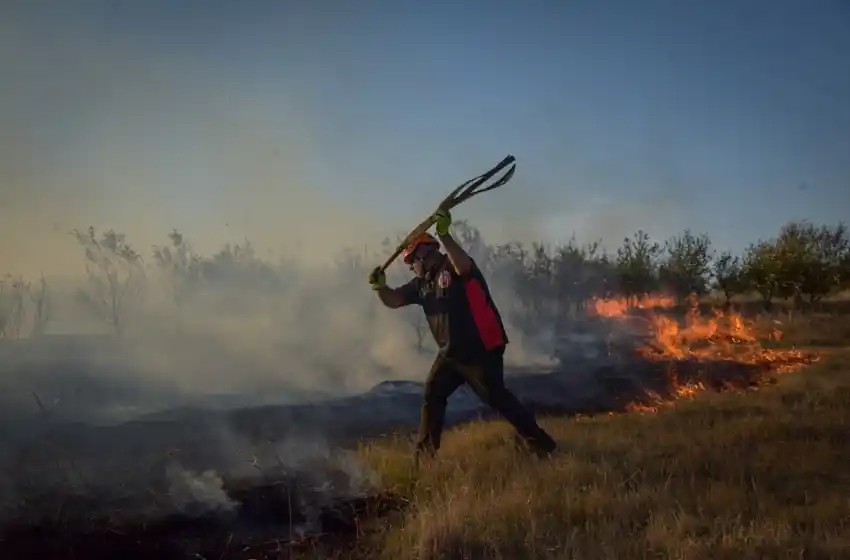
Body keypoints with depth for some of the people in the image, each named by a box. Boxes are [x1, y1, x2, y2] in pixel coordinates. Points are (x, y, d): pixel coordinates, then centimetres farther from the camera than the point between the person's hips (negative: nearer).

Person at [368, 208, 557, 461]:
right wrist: (381, 286, -9)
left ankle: (536, 439, 0)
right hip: (451, 352, 9)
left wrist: (444, 235, -41)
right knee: (432, 395, 10)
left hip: (481, 348, -9)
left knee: (495, 396, -11)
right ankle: (426, 451, 19)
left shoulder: (454, 266, -9)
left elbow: (463, 267, -34)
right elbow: (393, 300, 11)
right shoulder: (423, 282, 14)